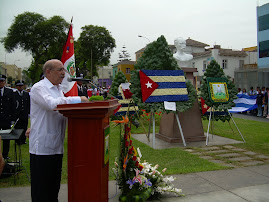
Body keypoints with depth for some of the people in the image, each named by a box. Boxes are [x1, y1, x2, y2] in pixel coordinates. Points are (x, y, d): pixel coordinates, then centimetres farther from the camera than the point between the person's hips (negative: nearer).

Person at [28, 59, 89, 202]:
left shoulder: (58, 88, 17)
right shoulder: (38, 88, -9)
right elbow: (52, 104, -27)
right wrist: (79, 99, -22)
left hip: (56, 145, 8)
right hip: (42, 146, -8)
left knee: (54, 187, 15)